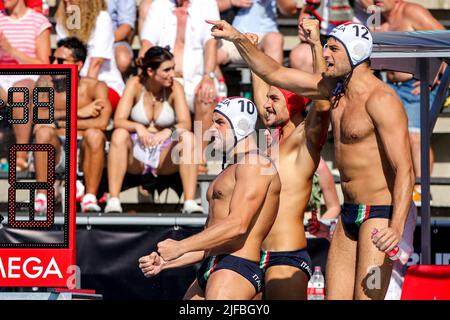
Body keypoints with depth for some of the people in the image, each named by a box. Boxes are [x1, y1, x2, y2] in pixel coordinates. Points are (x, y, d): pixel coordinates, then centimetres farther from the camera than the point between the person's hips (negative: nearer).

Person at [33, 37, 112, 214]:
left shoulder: (95, 87, -5)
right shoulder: (46, 82, 0)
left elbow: (102, 122, -22)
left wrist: (58, 123, -21)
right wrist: (78, 113, -17)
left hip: (84, 153, -1)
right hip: (55, 154, 1)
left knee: (95, 134, -30)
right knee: (43, 132, -27)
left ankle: (90, 198, -26)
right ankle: (41, 197, -25)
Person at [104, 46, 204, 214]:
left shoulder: (175, 88, -5)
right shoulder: (135, 84, -7)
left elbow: (186, 124, -15)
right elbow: (118, 121, -15)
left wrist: (168, 132, -37)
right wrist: (138, 127, -36)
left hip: (164, 157, 1)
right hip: (136, 155, 0)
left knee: (188, 137, -27)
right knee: (119, 134, -30)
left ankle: (190, 202, -35)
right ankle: (113, 201, -35)